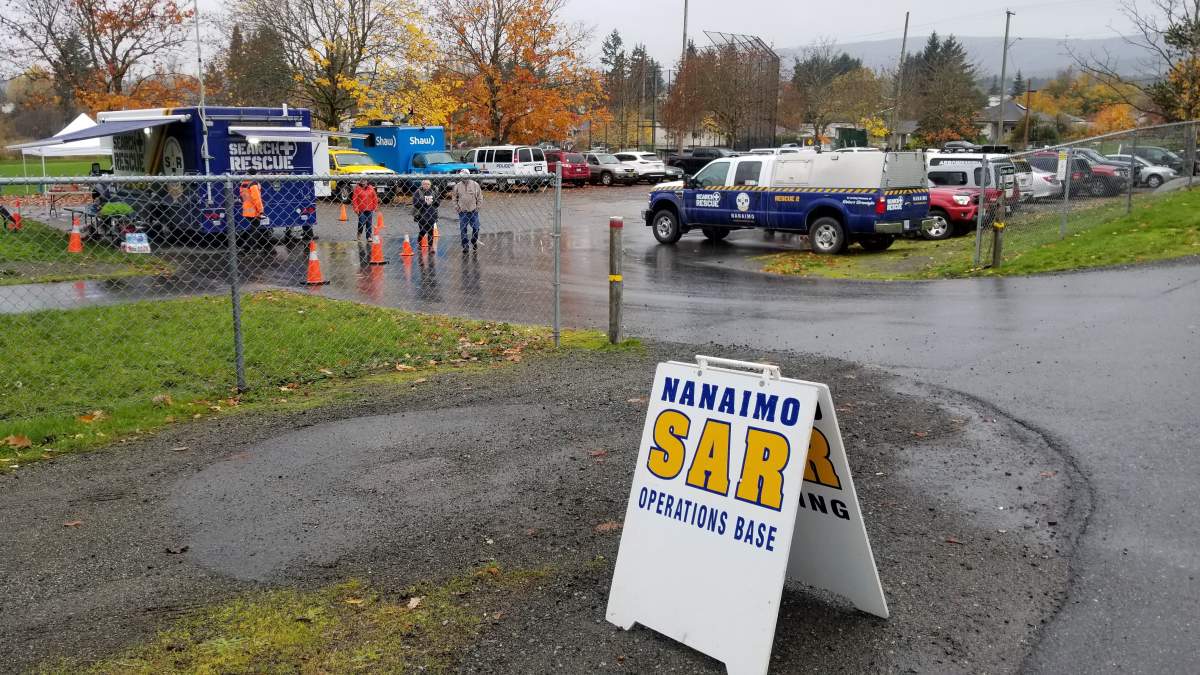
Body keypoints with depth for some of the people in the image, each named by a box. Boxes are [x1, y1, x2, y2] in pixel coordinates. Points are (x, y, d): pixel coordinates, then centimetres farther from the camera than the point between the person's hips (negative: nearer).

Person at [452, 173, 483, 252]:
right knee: (463, 230, 2)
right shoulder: (457, 186, 2)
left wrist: (478, 207, -2)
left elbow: (480, 197, 5)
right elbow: (454, 198, 11)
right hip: (462, 212, 0)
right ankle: (465, 246, 12)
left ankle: (474, 242, 27)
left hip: (473, 211, 0)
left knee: (476, 228, 1)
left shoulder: (475, 185, 0)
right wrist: (456, 207, 0)